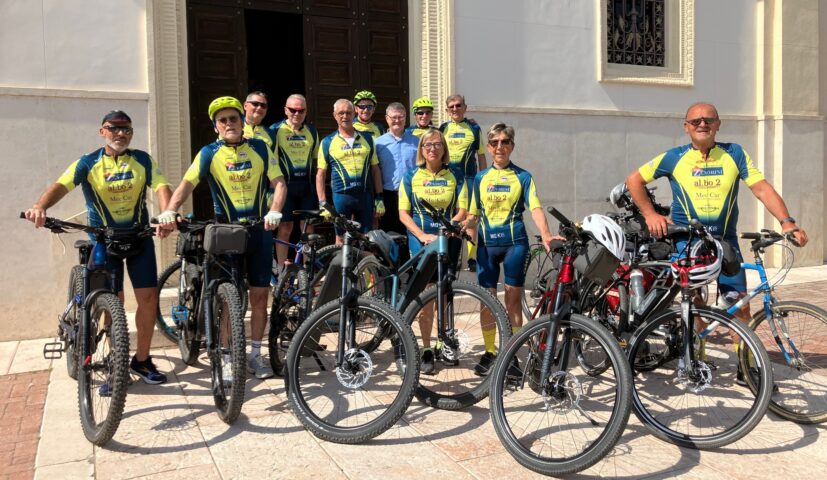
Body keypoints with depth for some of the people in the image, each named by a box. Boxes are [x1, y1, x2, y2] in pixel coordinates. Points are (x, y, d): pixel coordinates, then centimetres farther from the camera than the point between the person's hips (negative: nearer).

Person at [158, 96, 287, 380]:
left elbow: (279, 183, -3)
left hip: (259, 230, 1)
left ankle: (256, 354, 19)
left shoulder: (260, 148, 2)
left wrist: (274, 211, -21)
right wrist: (170, 210, -28)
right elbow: (188, 183, -11)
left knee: (259, 296, 5)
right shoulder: (209, 153, -1)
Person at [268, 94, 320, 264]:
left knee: (308, 228, 5)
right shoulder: (276, 130, -3)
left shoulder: (312, 131, 10)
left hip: (306, 185, 4)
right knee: (285, 228, -1)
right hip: (285, 184, -3)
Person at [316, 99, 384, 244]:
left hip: (366, 196, 2)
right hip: (341, 196, -2)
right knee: (341, 238, 5)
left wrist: (379, 198, 5)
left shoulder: (367, 139, 9)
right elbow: (320, 175, 4)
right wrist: (323, 203, -4)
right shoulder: (327, 142, 3)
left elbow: (375, 170, 11)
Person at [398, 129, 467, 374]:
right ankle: (427, 350, -3)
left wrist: (443, 232, -15)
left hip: (449, 239, 1)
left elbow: (462, 211, 2)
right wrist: (423, 235, -13)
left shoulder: (455, 177, 7)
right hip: (421, 239, -1)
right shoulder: (411, 177, 6)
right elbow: (403, 213, 2)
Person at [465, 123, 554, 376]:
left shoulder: (522, 177, 2)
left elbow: (535, 208, -10)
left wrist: (545, 235, -27)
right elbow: (474, 214, 13)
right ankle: (489, 352, 17)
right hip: (486, 243, 3)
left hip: (514, 242, -2)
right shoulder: (480, 178, 10)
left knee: (513, 300, 2)